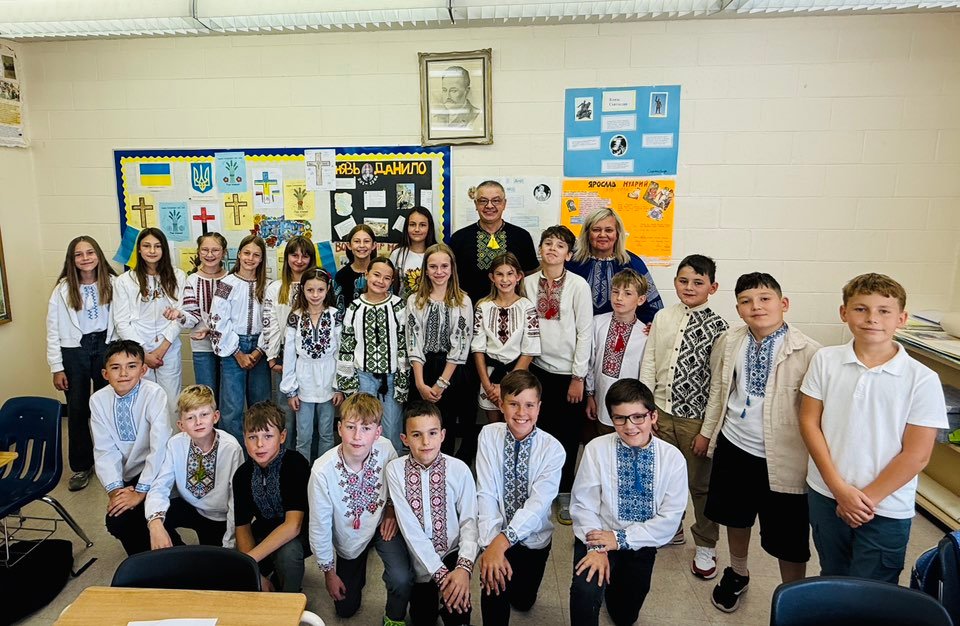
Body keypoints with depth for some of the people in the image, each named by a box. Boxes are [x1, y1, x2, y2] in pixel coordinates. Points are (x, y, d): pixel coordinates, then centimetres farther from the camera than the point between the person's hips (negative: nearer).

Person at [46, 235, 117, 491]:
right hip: (74, 351, 0)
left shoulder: (112, 283, -4)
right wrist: (56, 368, -3)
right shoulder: (63, 288, -4)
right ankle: (81, 466, 21)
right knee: (77, 410, 7)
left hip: (106, 347, 0)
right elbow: (53, 331, -1)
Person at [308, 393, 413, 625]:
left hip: (381, 524, 0)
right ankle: (358, 566, 47)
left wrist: (392, 508, -13)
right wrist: (329, 572, -7)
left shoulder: (385, 449, -27)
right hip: (349, 540, 1)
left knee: (401, 579, -27)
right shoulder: (322, 471, -32)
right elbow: (319, 527, -17)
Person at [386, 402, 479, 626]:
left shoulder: (459, 469, -12)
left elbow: (469, 521, -9)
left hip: (453, 553, -1)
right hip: (420, 560, 1)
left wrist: (464, 566, -24)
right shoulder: (395, 469, -11)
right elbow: (409, 527, -14)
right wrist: (439, 573, -17)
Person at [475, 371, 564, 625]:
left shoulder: (552, 449, -17)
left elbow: (538, 504, -24)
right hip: (497, 535, 0)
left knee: (523, 600, 17)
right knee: (494, 587, -25)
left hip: (533, 537, 1)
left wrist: (503, 541, -35)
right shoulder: (489, 435, -13)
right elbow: (486, 494, -17)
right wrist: (491, 545, -27)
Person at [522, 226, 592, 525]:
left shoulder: (578, 285, -7)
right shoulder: (528, 283, 2)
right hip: (537, 369, 2)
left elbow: (585, 333, -6)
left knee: (568, 434, 6)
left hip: (568, 372, -2)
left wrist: (578, 377, -7)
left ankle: (564, 494, 24)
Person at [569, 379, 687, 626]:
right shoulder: (596, 449, -15)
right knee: (585, 590, -31)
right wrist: (596, 548, -22)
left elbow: (670, 518, -11)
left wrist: (621, 539, -16)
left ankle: (615, 580, 46)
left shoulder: (672, 458, -12)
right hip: (598, 536, -2)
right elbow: (582, 504, -10)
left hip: (641, 544, 2)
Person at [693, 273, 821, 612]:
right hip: (734, 447, 5)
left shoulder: (808, 351, -17)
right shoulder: (728, 342, -2)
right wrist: (707, 431, 15)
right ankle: (737, 573, 52)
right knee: (736, 517, 25)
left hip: (782, 459, -5)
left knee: (788, 539, 8)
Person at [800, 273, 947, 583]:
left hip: (886, 510, -2)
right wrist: (840, 488, -10)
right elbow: (809, 422, -4)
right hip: (825, 495, 2)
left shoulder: (922, 380, -12)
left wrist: (867, 498, -11)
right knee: (831, 581, 21)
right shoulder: (825, 360, -6)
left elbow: (917, 454, -11)